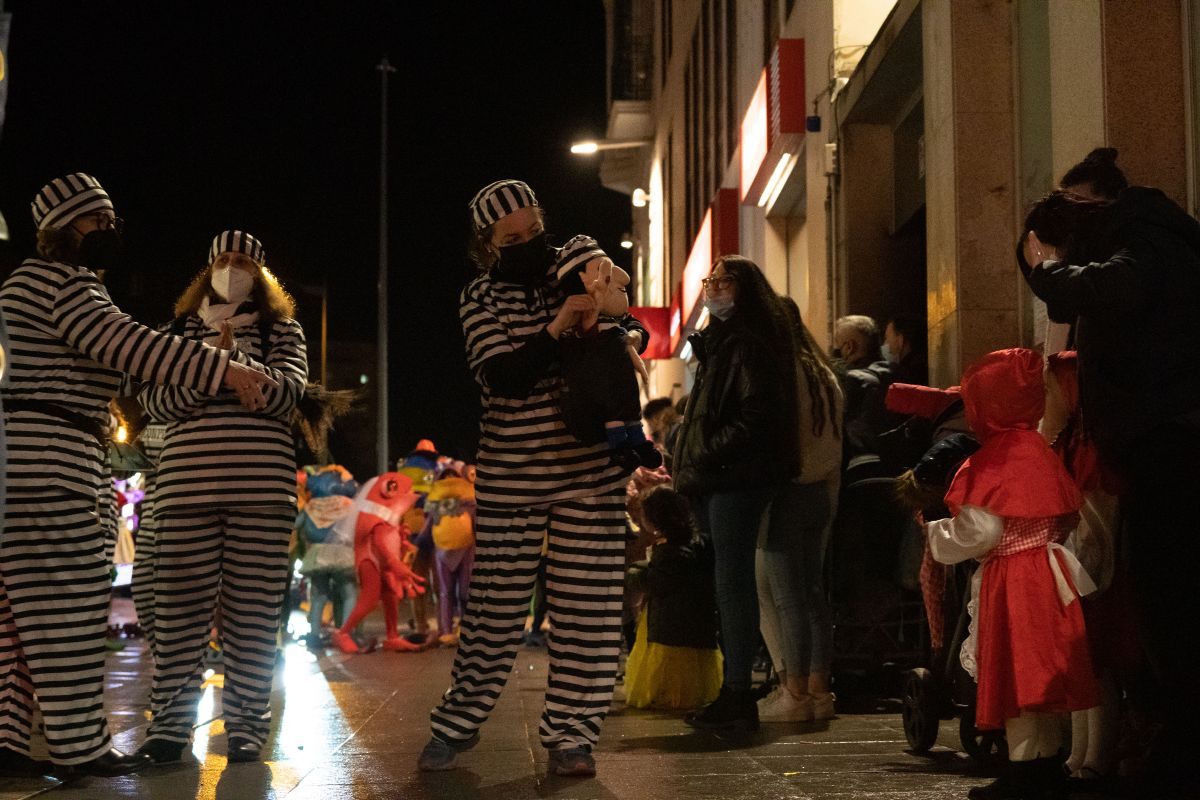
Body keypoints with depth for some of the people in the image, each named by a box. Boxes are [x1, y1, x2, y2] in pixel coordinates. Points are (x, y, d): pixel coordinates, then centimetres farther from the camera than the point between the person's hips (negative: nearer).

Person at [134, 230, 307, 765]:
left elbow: (287, 391, -2)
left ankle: (245, 724, 5)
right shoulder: (181, 328, 18)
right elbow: (153, 399, 6)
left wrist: (234, 358, -14)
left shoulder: (281, 330, 14)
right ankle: (170, 722, 4)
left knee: (252, 607, -2)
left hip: (263, 483, -1)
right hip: (187, 480, 1)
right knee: (181, 603, -3)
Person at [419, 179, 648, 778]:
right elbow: (503, 376, -15)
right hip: (509, 475, -2)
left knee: (586, 604, 1)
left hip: (590, 472, 2)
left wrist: (625, 335, -10)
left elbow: (634, 327, 14)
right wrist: (556, 328, -28)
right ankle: (456, 723, 19)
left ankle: (570, 734, 10)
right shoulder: (480, 299, -2)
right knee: (496, 602, 4)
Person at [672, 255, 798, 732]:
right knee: (729, 585, 9)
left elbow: (756, 414, -19)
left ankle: (738, 696, -7)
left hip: (737, 479, -10)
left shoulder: (747, 343, -8)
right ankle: (734, 690, 13)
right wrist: (690, 467, 14)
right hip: (713, 482, 10)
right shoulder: (718, 341, 22)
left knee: (733, 585, -9)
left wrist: (707, 455, -16)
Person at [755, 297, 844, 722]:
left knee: (785, 596, -5)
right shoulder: (825, 376, 15)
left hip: (786, 494, -8)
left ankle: (795, 694, -4)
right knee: (813, 592, 11)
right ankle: (819, 690, 14)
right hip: (821, 493, 8)